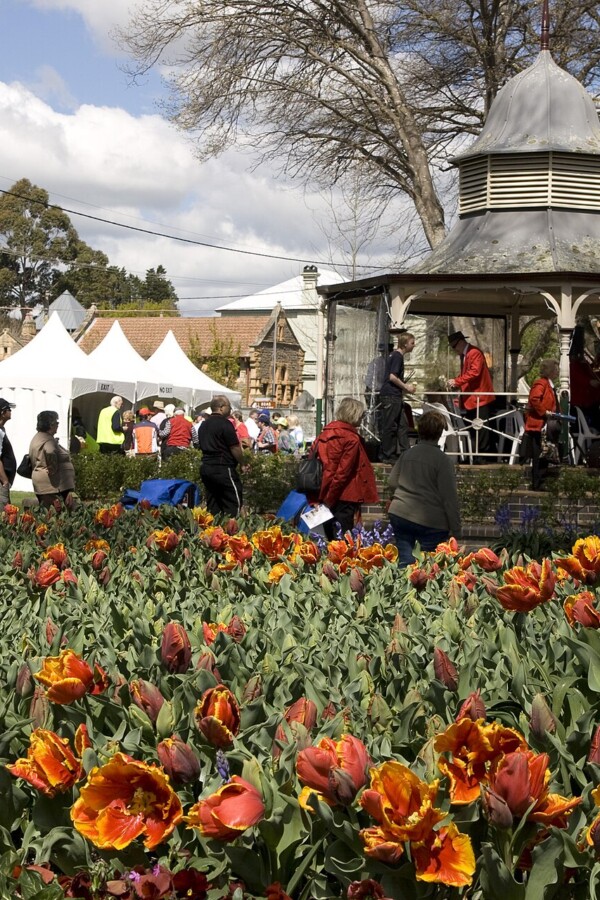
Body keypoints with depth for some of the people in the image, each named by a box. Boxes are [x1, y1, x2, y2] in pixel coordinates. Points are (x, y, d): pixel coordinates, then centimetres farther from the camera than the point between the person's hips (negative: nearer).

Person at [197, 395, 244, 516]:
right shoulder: (225, 423, -11)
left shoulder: (204, 425, 13)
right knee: (233, 502, -4)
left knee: (212, 505, 8)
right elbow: (235, 448, -11)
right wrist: (243, 462, 4)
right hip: (223, 469, -8)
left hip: (206, 467, 8)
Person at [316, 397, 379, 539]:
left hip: (325, 494, 8)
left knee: (330, 537, 15)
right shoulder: (352, 439, -13)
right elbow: (343, 472, -16)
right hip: (344, 496, -8)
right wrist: (330, 498, -10)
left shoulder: (325, 433, 9)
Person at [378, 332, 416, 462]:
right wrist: (406, 387, -9)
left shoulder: (395, 355, 16)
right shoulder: (397, 356, -13)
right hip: (391, 396, -10)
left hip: (395, 397, 10)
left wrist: (405, 386, 15)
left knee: (403, 425, 11)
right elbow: (392, 377, -21)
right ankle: (387, 456, 1)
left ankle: (404, 452, 15)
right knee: (390, 426, -4)